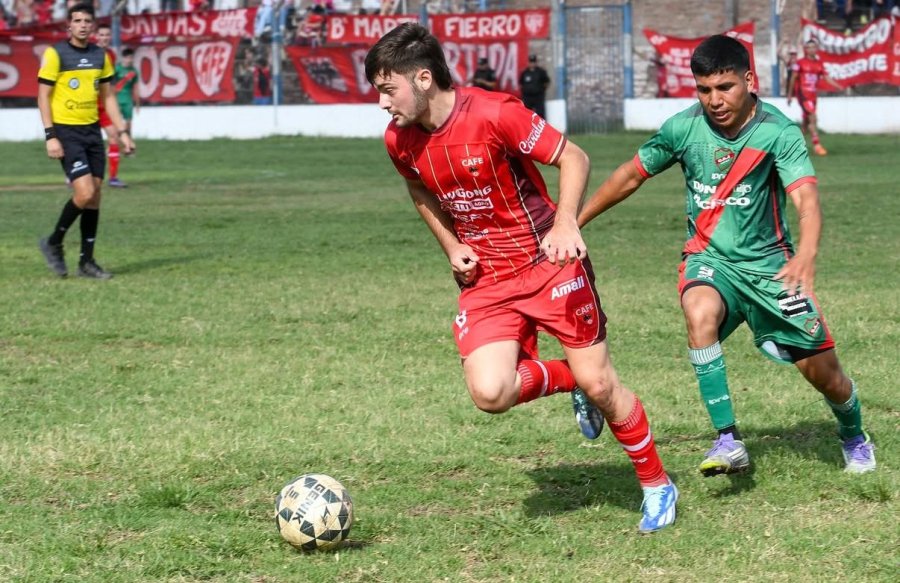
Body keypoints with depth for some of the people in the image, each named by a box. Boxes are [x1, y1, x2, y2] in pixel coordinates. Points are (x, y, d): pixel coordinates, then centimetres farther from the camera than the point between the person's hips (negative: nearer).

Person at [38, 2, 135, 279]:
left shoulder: (100, 56, 9)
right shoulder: (55, 53, -8)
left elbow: (108, 96, 16)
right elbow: (43, 96, -7)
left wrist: (122, 131, 9)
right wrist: (50, 136, -14)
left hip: (92, 131, 6)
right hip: (66, 132, -6)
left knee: (95, 196, 3)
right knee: (84, 193, -16)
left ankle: (86, 261, 11)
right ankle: (54, 243, 6)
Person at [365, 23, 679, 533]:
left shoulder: (494, 114, -21)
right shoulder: (400, 141, -3)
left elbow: (574, 158, -14)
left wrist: (566, 223, -29)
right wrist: (451, 246, 5)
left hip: (548, 263, -4)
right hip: (484, 279, 4)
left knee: (598, 382, -3)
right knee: (489, 393, -17)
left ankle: (657, 484, 20)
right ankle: (567, 380, 16)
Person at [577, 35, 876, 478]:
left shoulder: (778, 133, -18)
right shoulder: (684, 128, -9)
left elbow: (806, 198, -32)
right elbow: (631, 175, 6)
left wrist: (806, 254, -52)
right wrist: (573, 223, 9)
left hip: (769, 263, -1)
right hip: (709, 258, 1)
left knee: (824, 374, 3)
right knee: (700, 314, -35)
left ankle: (854, 437, 38)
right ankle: (728, 441, -28)